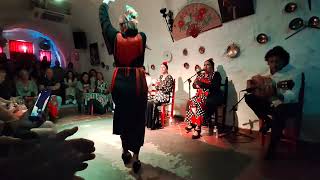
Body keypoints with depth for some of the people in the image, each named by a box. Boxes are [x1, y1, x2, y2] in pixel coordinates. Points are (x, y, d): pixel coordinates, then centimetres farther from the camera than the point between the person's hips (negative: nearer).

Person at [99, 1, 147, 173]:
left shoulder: (116, 37, -1)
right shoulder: (142, 37, 0)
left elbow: (104, 20, 17)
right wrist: (131, 15, 39)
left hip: (120, 82, 1)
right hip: (137, 83, -1)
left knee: (122, 115, 18)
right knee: (137, 119, 7)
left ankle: (125, 151, 34)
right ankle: (135, 158, 15)